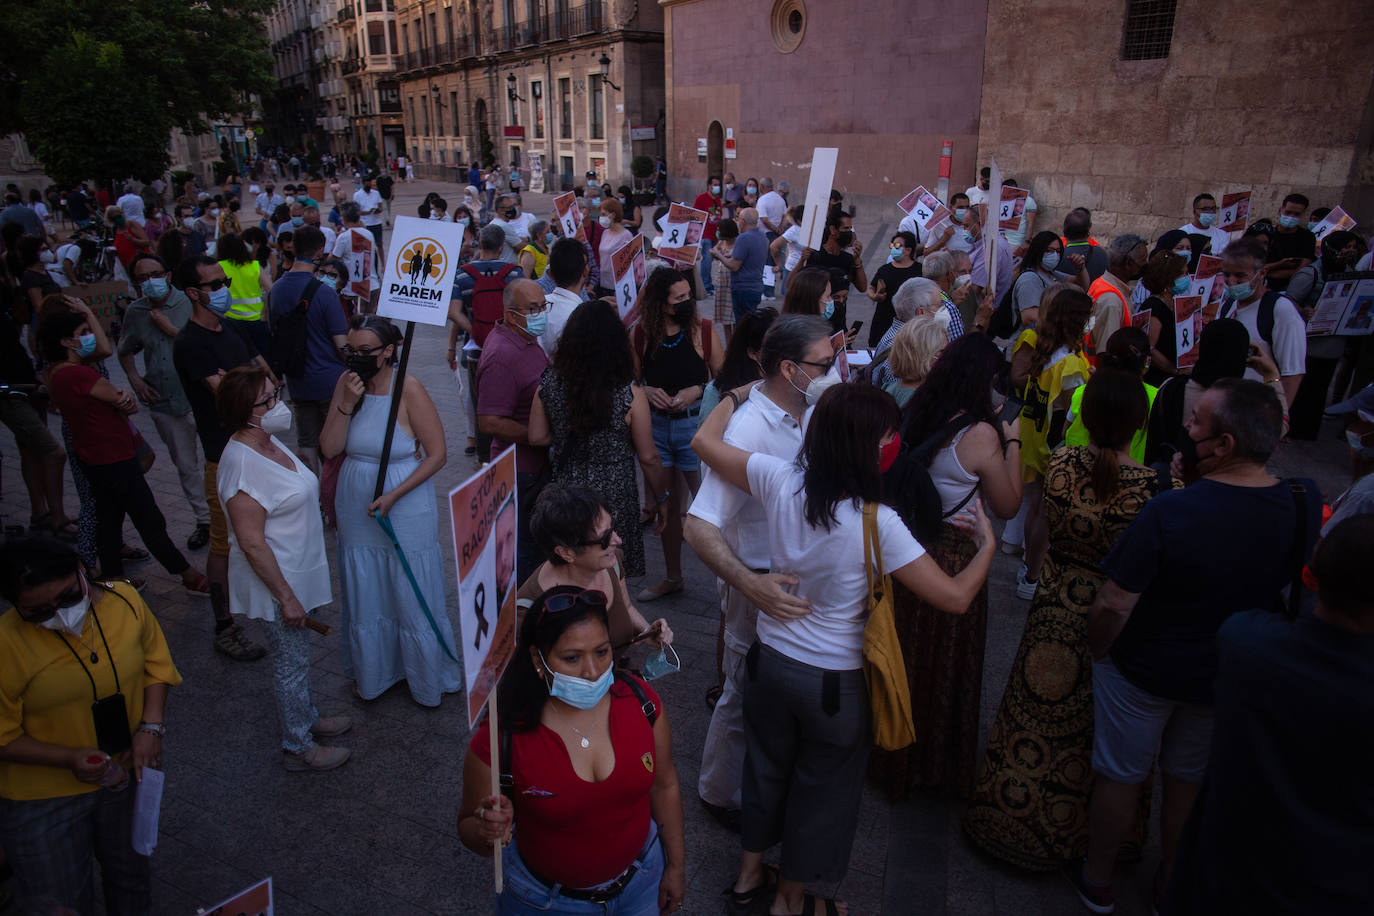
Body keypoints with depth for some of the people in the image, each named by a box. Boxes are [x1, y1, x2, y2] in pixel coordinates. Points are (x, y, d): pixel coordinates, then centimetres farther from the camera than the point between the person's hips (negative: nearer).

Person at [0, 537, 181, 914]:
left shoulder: (124, 600, -13)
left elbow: (156, 663, 1)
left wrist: (151, 727, -11)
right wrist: (70, 758, -26)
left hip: (130, 770, 4)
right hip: (44, 802, -3)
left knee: (132, 876, 26)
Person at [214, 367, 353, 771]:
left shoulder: (270, 442, 2)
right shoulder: (241, 463, -27)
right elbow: (251, 542, -26)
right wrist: (286, 596, -21)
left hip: (300, 571, 9)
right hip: (279, 580, -9)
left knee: (297, 655, 25)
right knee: (291, 662, 8)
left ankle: (306, 719, 44)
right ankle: (298, 748, 26)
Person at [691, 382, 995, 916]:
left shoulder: (780, 481, -16)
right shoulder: (876, 522, -27)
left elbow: (704, 441, -3)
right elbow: (955, 598, -20)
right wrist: (987, 545, -2)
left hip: (770, 661, 5)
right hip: (836, 682, -4)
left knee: (765, 767, 26)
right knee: (820, 790, 20)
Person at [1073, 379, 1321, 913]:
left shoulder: (1169, 513, -32)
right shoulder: (1304, 504, -15)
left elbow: (1113, 607, -29)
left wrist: (1097, 651, -6)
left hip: (1143, 673, -4)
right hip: (1226, 678, 5)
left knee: (1119, 778, 18)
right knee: (1190, 784, 26)